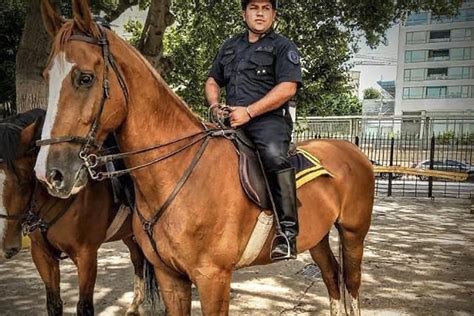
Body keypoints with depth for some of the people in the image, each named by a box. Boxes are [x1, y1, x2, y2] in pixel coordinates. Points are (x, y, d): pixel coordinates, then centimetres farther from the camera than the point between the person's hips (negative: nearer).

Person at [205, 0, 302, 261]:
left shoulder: (282, 46, 6)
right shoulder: (230, 46, 24)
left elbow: (287, 88, -9)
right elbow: (212, 82, 28)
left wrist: (248, 111, -17)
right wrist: (215, 106, 4)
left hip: (269, 119, -6)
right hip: (231, 120, 7)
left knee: (274, 156, -35)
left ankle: (287, 230, -30)